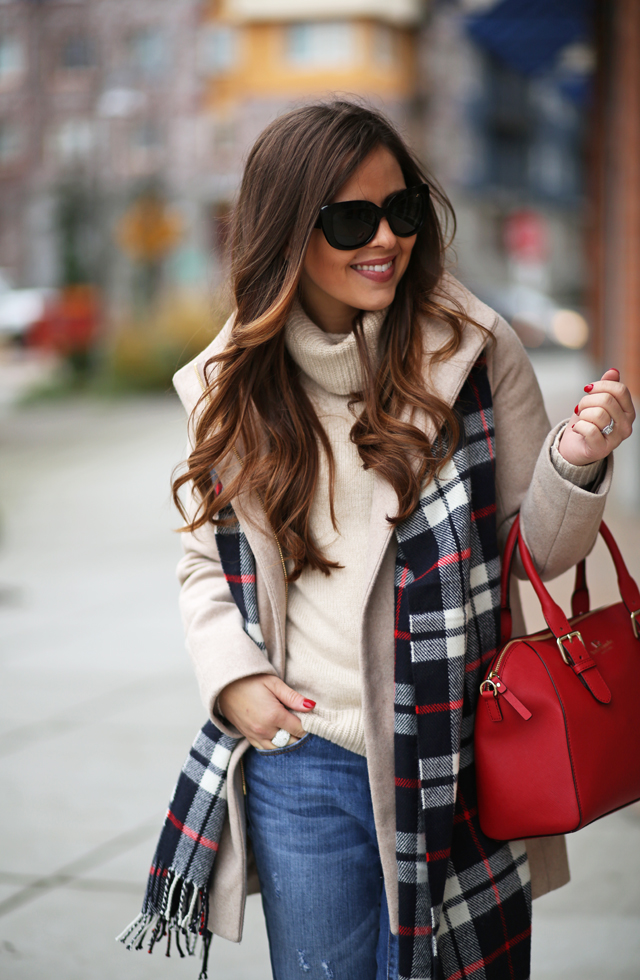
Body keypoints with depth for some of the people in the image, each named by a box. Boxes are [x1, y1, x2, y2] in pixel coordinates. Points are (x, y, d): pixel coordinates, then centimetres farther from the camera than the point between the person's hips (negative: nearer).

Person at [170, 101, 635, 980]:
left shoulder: (473, 347, -5)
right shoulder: (232, 382, 2)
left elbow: (539, 549, 0)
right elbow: (207, 560, 13)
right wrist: (232, 677, -3)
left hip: (455, 759, -2)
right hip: (299, 760, 2)